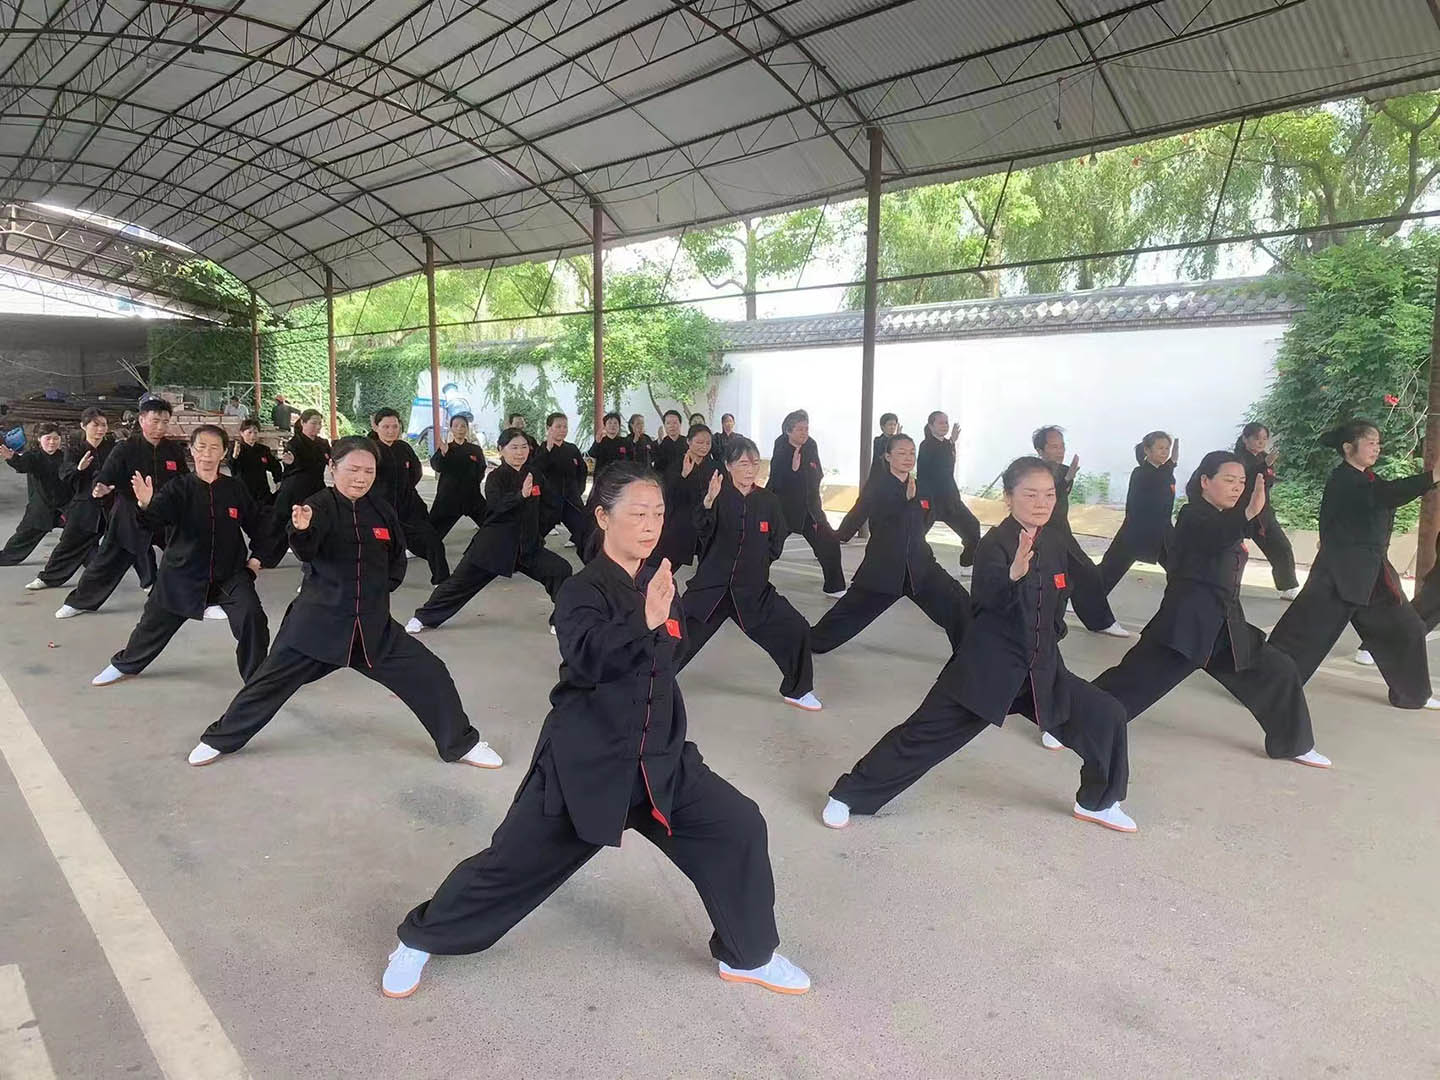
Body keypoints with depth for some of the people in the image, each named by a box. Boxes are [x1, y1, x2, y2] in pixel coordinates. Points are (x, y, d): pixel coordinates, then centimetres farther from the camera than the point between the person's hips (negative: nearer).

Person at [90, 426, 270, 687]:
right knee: (155, 620, 16)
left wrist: (257, 557, 2)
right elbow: (155, 518, -24)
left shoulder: (235, 489, -3)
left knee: (251, 615, -20)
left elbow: (257, 525, 10)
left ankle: (256, 675, -1)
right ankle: (125, 665, 44)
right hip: (183, 573, 1)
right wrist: (147, 504, -45)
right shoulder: (179, 489, -7)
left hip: (230, 573, 0)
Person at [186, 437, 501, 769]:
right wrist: (301, 529, -49)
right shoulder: (320, 506, -10)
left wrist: (378, 587, 3)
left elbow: (397, 563, 17)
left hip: (374, 624, 3)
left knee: (430, 676, -2)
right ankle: (219, 740, 32)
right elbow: (305, 551, -30)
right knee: (271, 679, 6)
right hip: (318, 620, -3)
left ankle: (460, 744, 15)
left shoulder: (383, 511, 4)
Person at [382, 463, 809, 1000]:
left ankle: (748, 955, 22)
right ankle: (420, 938, 32)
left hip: (657, 758, 6)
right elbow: (587, 656, -34)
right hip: (584, 760, -5)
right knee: (513, 861, 5)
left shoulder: (658, 583, 4)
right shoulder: (583, 591, -15)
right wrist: (644, 622, -46)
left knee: (739, 828, 1)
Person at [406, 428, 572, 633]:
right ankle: (424, 618, 22)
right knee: (461, 581, 3)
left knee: (561, 570, -10)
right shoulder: (496, 477, -11)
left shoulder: (533, 474, 3)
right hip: (492, 544, -4)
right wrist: (521, 494, -46)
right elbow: (497, 504, -31)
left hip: (527, 545, 4)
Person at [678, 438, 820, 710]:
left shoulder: (768, 501, 1)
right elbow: (703, 531, -25)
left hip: (753, 589, 3)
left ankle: (797, 690, 20)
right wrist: (709, 501, -40)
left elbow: (776, 546, 10)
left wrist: (755, 560, 0)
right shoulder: (718, 496, -7)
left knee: (797, 630, -2)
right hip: (711, 586, -2)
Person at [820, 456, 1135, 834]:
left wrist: (1051, 636, 11)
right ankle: (848, 794, 10)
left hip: (1043, 669, 6)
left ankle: (1098, 801, 28)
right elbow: (990, 595, -37)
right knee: (923, 734, -4)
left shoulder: (1057, 542, 3)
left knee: (1107, 717, 3)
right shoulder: (995, 543, -16)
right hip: (986, 668, -6)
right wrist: (1016, 571, -55)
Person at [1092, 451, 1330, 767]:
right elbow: (1213, 538, -33)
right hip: (1187, 621, -8)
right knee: (1135, 677, -9)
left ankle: (1294, 744, 25)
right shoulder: (1194, 517, -9)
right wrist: (1249, 513, -44)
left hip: (1224, 626, 8)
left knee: (1279, 672, 8)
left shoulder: (1223, 520, 17)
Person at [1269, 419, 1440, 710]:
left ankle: (1413, 694, 31)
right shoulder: (1343, 480, -17)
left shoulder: (1364, 478, 14)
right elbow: (1384, 495, -32)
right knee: (1306, 631, -8)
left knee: (1405, 628, 15)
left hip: (1371, 571, 9)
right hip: (1341, 572, -9)